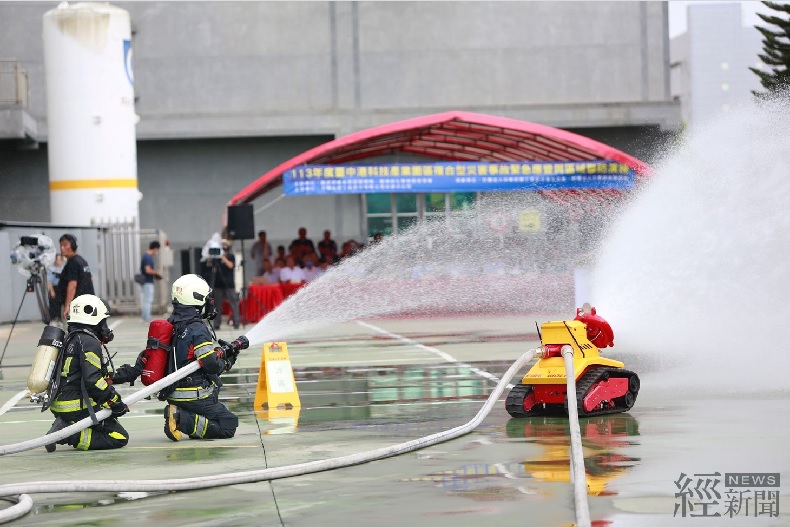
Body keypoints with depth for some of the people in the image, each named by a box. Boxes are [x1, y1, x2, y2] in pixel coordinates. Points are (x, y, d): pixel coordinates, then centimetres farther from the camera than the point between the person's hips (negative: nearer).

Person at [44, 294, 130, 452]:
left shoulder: (70, 339, 17)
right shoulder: (89, 342, -14)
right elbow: (92, 380, -22)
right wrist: (114, 400, -13)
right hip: (78, 408, -10)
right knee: (120, 437, -7)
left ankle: (65, 428, 4)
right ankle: (71, 436, -17)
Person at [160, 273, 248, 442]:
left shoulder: (172, 324, 10)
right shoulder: (197, 329, -18)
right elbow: (212, 364, -22)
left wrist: (231, 348, 12)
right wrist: (226, 362, 1)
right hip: (194, 396, -9)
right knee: (229, 426, -1)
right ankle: (183, 420, -15)